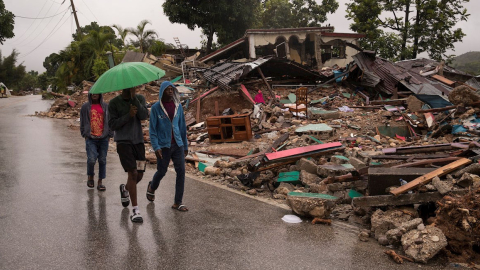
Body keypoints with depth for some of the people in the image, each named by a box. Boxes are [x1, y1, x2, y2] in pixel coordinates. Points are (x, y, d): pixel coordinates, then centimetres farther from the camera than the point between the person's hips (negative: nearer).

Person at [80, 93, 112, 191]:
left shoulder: (106, 106, 9)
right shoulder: (85, 107, 7)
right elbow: (82, 122, 12)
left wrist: (109, 135, 6)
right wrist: (85, 135, 5)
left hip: (103, 139, 1)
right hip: (91, 139, -1)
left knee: (102, 160, 3)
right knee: (91, 159, -11)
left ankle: (100, 182, 14)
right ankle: (90, 177, 17)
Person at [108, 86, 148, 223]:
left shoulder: (140, 98, 7)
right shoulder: (114, 103, -1)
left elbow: (144, 115, -9)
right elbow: (112, 125, -5)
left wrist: (133, 97, -15)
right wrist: (128, 115, -17)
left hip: (138, 141, 4)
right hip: (123, 141, -4)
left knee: (139, 175, 7)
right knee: (133, 173, -14)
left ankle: (125, 189, 42)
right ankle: (135, 210, -7)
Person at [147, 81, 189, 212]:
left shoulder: (178, 106, 6)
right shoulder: (156, 108, -5)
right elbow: (152, 129, -5)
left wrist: (185, 145, 13)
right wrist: (156, 147, -13)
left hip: (177, 144, 3)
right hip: (163, 146, -3)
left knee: (181, 172, -4)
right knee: (161, 172, 8)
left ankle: (177, 203, 6)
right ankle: (152, 187, 43)